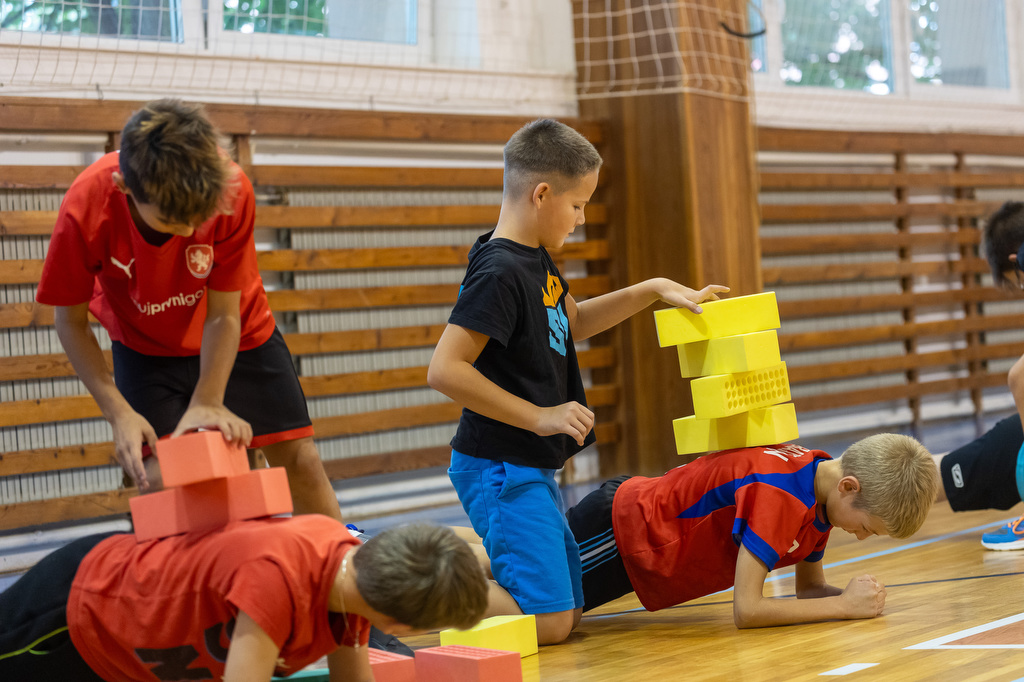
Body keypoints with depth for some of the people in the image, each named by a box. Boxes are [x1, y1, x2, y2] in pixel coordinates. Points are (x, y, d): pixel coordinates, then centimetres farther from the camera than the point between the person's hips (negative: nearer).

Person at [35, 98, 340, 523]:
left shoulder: (232, 191, -35)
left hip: (239, 334, 1)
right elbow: (70, 321, -19)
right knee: (162, 475, -16)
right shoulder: (85, 210, -35)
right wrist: (118, 412, -27)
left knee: (299, 459, 3)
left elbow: (223, 315, -24)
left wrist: (207, 403, -32)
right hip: (146, 345, -1)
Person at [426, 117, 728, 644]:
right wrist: (539, 416, -21)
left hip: (530, 467, 10)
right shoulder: (500, 273, -20)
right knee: (547, 620, -15)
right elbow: (444, 370, -26)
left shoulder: (534, 258, 10)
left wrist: (653, 290, 19)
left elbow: (572, 322, 28)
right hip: (500, 467, -10)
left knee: (569, 608, 14)